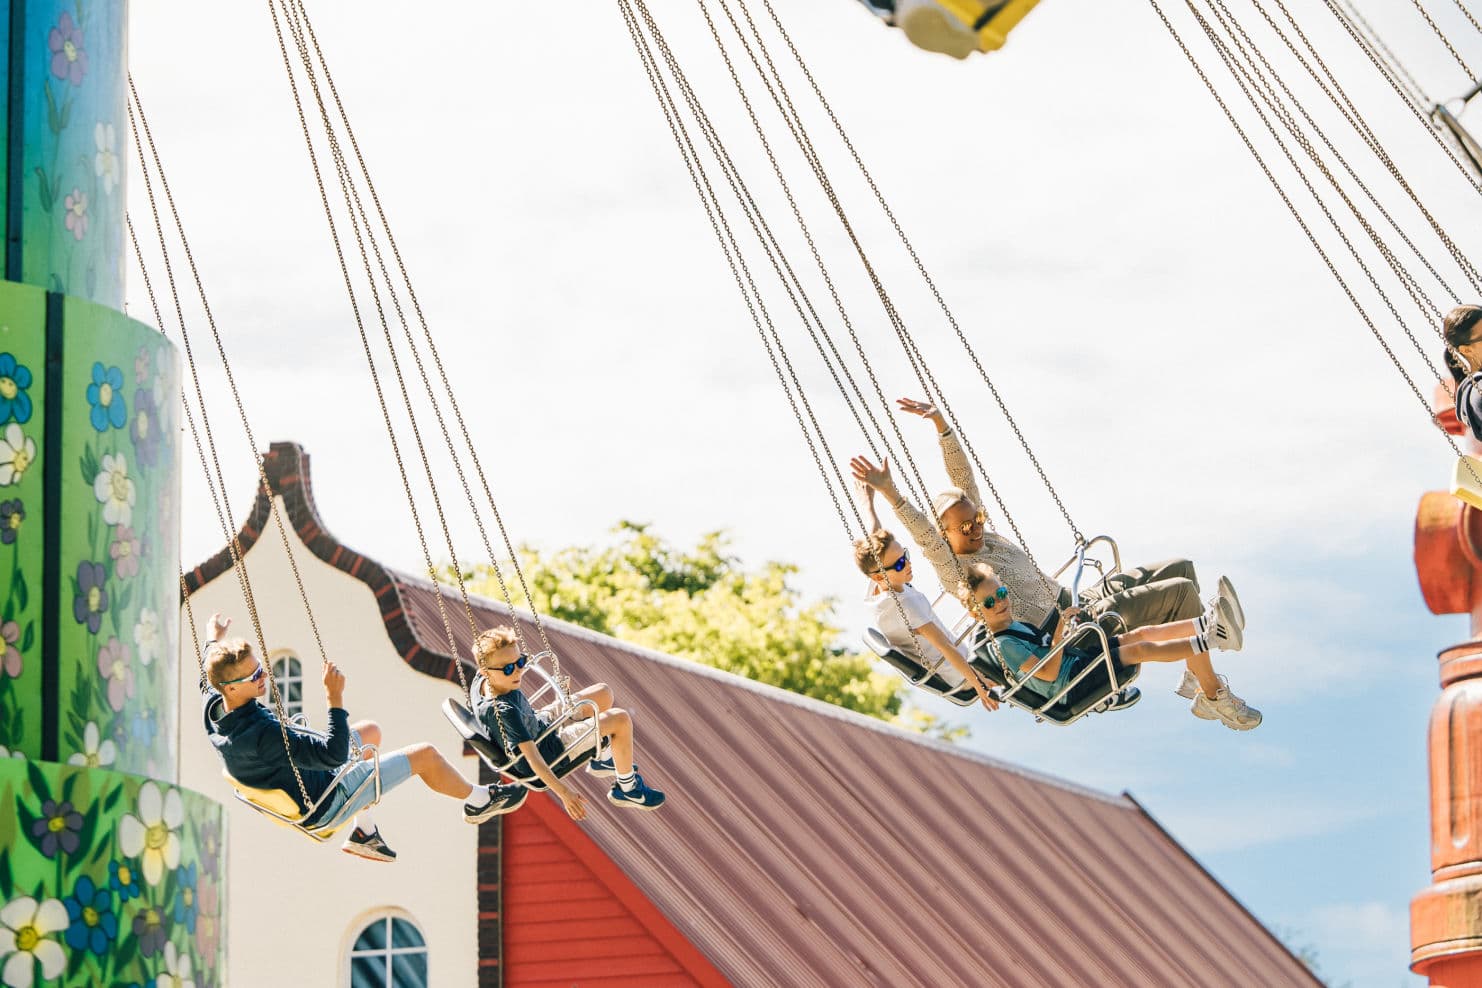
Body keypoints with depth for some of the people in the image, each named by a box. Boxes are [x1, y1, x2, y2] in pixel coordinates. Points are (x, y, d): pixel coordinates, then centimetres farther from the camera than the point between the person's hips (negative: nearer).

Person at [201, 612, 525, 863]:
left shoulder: (214, 708, -16)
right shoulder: (261, 734, -43)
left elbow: (209, 674, 11)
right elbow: (334, 754, -41)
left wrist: (213, 639, 28)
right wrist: (335, 698, -43)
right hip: (326, 804, -9)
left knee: (370, 731, 30)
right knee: (425, 756, 1)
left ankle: (364, 833, 35)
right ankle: (478, 800, 33)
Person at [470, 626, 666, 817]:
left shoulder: (480, 680, -15)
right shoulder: (505, 711, -40)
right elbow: (531, 756, -39)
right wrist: (564, 792, -39)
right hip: (549, 750, -9)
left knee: (603, 693, 16)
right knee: (621, 719, -14)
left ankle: (601, 759, 39)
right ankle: (627, 788, 8)